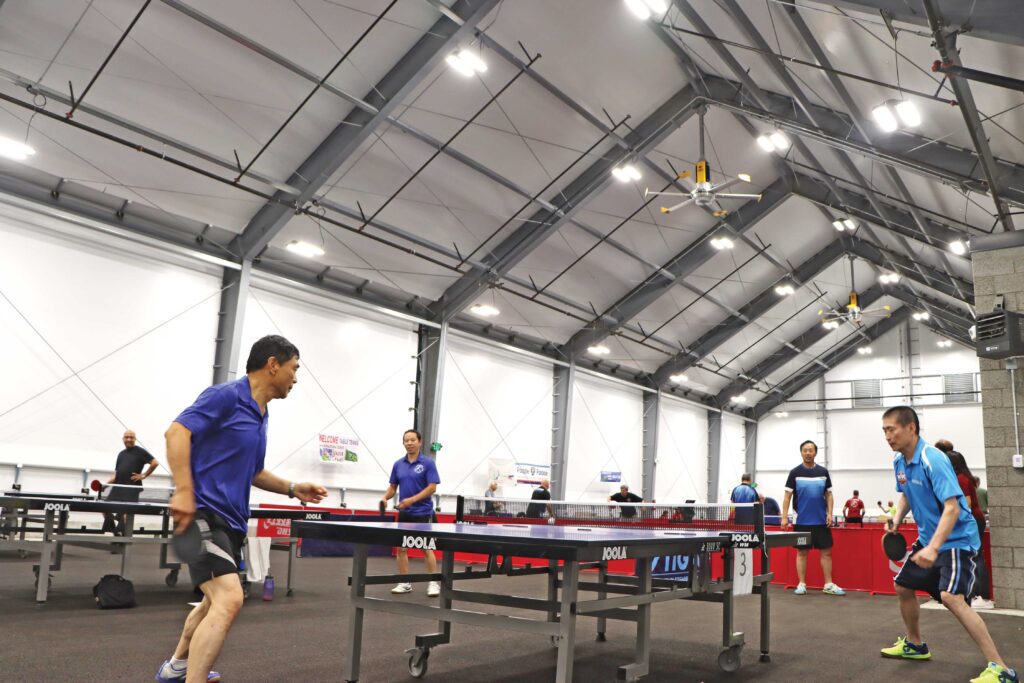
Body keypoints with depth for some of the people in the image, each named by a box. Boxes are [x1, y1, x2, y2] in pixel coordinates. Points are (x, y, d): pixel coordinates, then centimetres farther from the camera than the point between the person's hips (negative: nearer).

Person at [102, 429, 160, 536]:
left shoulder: (140, 451, -1)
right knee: (105, 509, 2)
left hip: (132, 489, -7)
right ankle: (115, 533, 14)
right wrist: (107, 483, 4)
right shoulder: (121, 454, 18)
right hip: (118, 487, 7)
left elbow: (155, 463, -8)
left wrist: (143, 475, -9)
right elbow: (116, 473, 19)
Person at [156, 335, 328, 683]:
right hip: (203, 513, -10)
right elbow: (177, 432, -21)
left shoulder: (261, 416, 16)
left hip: (230, 520, 10)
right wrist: (183, 491, -29)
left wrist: (292, 488, 14)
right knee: (228, 600, -24)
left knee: (216, 601, 26)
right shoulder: (226, 395, -11)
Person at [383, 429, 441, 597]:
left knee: (426, 548, -2)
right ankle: (405, 583, 16)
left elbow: (432, 487, -13)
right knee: (401, 548, 6)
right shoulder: (398, 464, 7)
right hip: (404, 513, 5)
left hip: (422, 513, -5)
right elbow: (393, 486, 14)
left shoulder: (428, 463, -7)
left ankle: (434, 583, 6)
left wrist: (412, 500, -20)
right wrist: (385, 497, -7)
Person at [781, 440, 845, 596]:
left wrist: (830, 514, -2)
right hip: (802, 521, -2)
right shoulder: (795, 472, -1)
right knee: (802, 552, 4)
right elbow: (787, 496, -1)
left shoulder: (823, 472, 5)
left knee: (826, 552, 4)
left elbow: (829, 495, 9)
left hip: (821, 521, 2)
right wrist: (784, 517, -7)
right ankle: (801, 584, 12)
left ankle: (829, 585, 13)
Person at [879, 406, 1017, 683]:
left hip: (957, 539, -9)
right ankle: (915, 645, 38)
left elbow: (952, 508, -32)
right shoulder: (898, 461, 0)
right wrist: (896, 522, 1)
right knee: (903, 587, 17)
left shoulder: (933, 460, -25)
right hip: (927, 538, 9)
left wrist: (933, 548, -41)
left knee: (951, 597, -26)